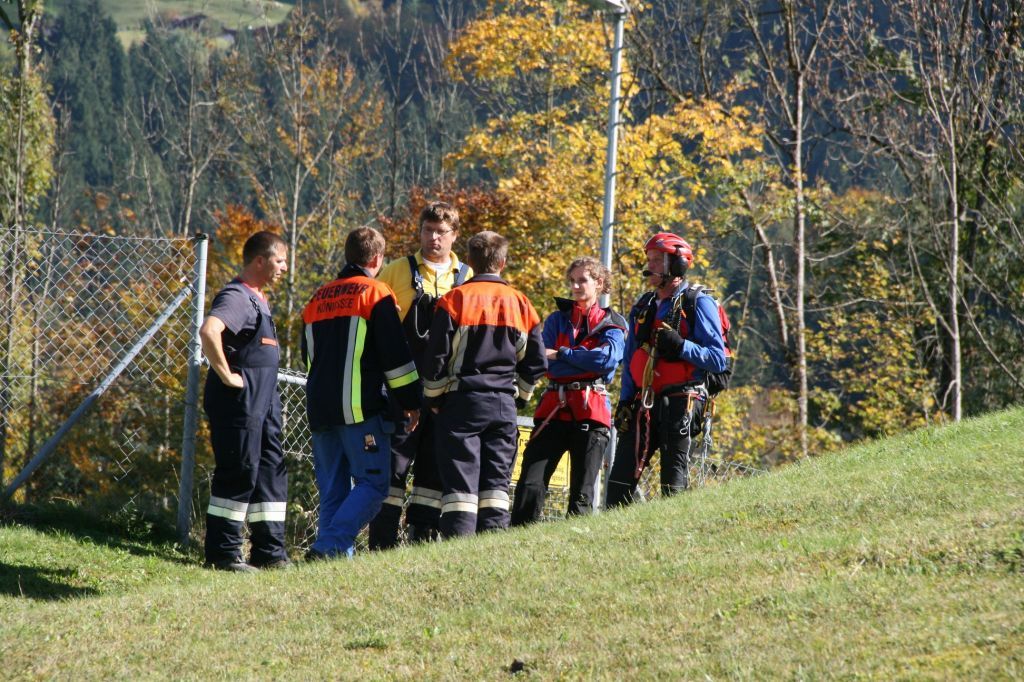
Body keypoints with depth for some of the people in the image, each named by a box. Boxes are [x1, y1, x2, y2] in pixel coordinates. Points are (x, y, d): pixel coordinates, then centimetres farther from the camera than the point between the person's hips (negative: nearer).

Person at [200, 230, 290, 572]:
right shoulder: (237, 296, -15)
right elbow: (209, 331, -34)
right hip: (239, 402, -10)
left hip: (263, 402, 10)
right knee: (238, 475, -7)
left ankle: (270, 551, 15)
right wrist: (226, 375, -25)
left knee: (271, 471, 10)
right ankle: (223, 553, -2)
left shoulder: (256, 298, 17)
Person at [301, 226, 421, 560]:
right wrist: (411, 401, 1)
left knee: (332, 489, 10)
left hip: (319, 408, 7)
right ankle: (329, 545, -21)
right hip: (361, 407, -7)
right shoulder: (375, 294, -2)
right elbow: (396, 355, -6)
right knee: (373, 483, -6)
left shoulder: (319, 297, 18)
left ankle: (338, 555, 3)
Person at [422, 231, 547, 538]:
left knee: (459, 480, -5)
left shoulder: (455, 300, -5)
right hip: (504, 404, 3)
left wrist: (434, 398, 7)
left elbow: (436, 356, -6)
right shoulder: (520, 304, 7)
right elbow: (536, 361, 9)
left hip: (462, 400, -3)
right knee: (496, 481, 7)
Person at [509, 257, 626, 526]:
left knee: (582, 493, 1)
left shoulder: (612, 324, 9)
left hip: (591, 412, -1)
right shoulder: (557, 319, 14)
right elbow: (546, 364, 0)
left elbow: (608, 358, -11)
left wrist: (561, 354, -9)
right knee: (530, 484, -10)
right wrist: (586, 359, -11)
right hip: (554, 409, 1)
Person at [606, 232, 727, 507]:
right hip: (644, 404, 6)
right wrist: (625, 402, 12)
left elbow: (717, 359, -10)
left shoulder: (698, 304, -3)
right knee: (621, 477, 1)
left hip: (680, 403, -6)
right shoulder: (643, 307, 18)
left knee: (673, 483, -5)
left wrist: (680, 346, -22)